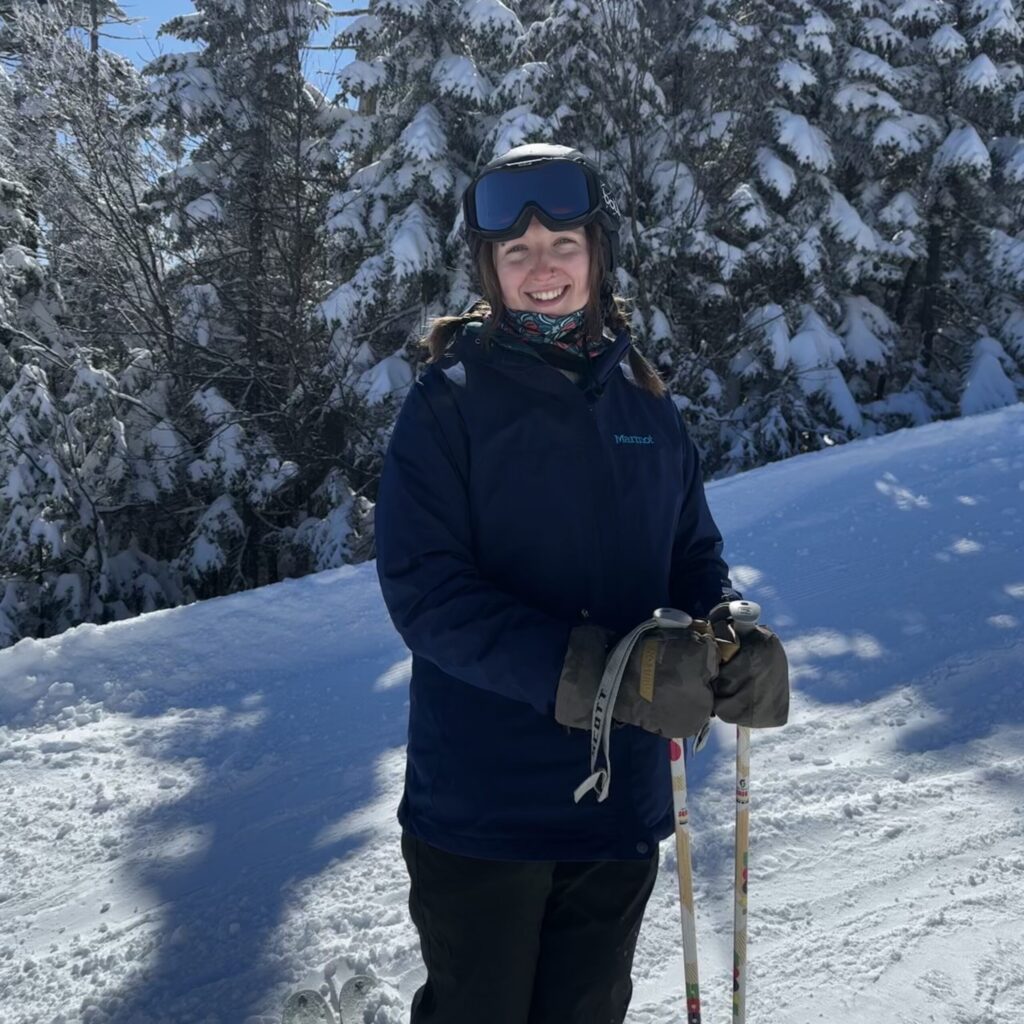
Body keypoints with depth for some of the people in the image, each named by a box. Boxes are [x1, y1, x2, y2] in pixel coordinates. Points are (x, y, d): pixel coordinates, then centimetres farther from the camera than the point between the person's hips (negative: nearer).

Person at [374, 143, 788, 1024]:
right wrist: (584, 673, -28)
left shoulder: (643, 400, 4)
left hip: (621, 799, 4)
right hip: (479, 807, -4)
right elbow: (422, 588, -18)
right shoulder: (450, 401, -9)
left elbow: (694, 556, 10)